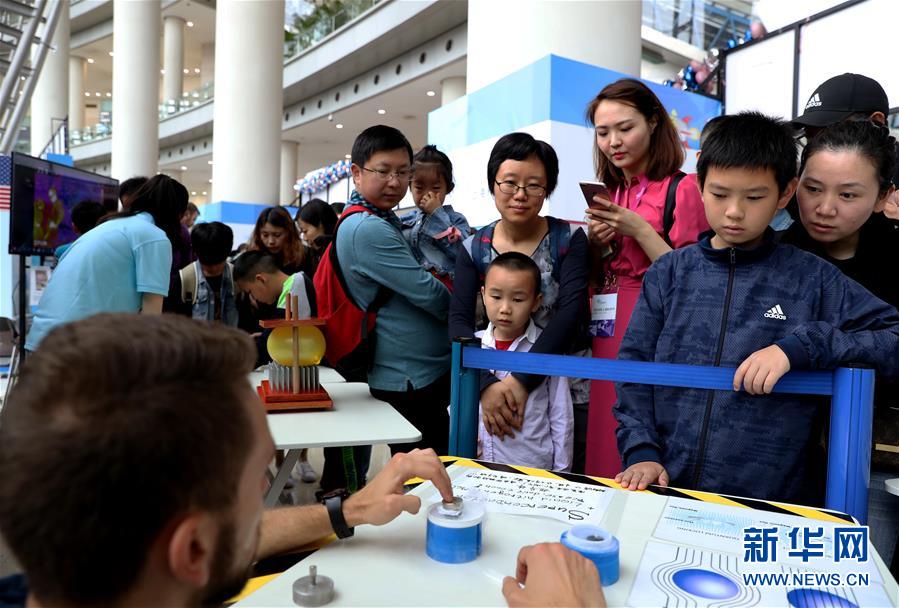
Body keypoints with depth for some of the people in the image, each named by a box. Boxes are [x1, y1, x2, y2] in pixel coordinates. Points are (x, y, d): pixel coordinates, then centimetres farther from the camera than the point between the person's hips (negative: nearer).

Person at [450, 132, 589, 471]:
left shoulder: (569, 240, -7)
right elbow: (459, 322, -10)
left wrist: (522, 380, -28)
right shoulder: (473, 249, -2)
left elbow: (571, 312, -19)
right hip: (493, 385, 2)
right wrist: (486, 384, -26)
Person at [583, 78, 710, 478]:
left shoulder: (681, 188, -4)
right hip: (603, 332, 6)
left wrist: (639, 230, -16)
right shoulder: (606, 194, 14)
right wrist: (595, 242, -2)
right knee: (603, 441, 10)